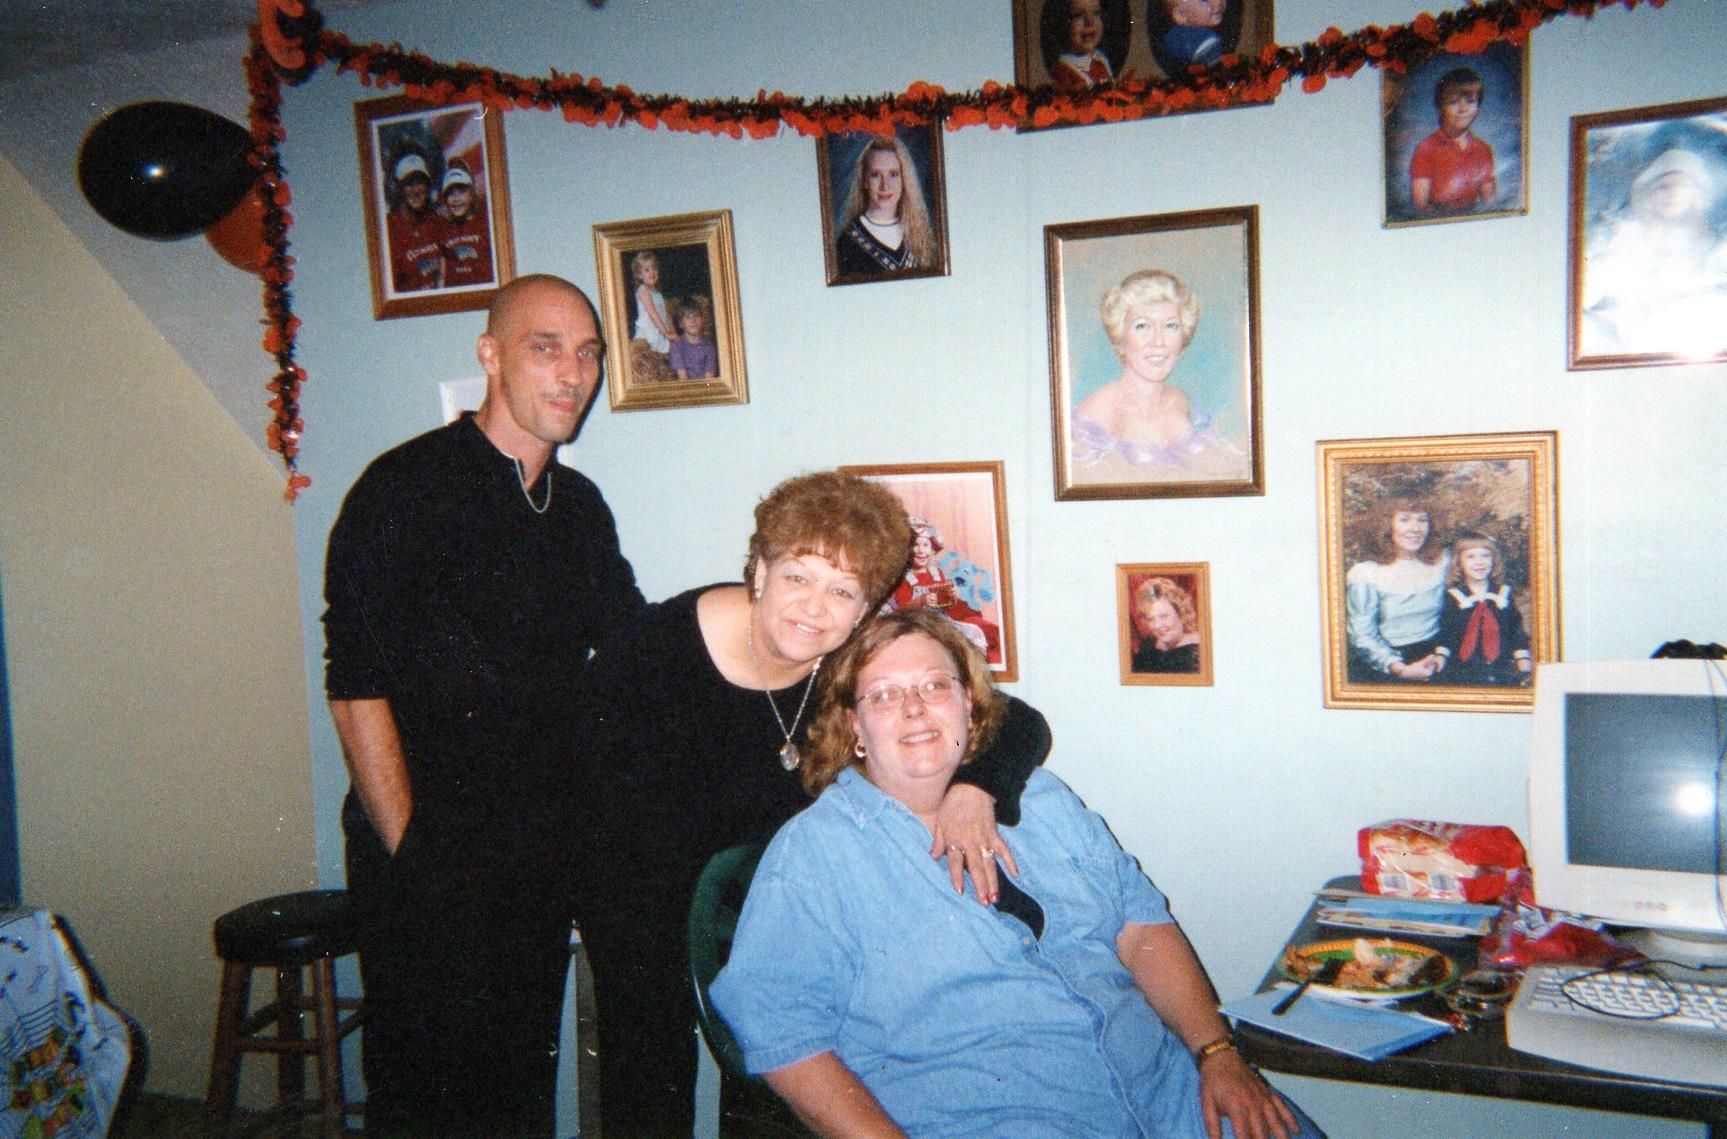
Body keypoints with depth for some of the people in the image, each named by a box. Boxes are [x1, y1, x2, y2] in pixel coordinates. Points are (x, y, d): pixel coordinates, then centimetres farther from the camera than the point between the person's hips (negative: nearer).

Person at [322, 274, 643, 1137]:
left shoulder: (579, 505, 10)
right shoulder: (406, 487, -10)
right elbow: (357, 688, -13)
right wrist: (409, 852, -15)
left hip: (542, 846, 6)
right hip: (429, 854, -6)